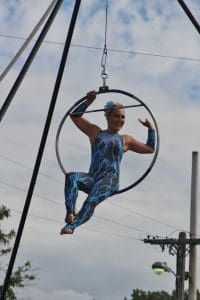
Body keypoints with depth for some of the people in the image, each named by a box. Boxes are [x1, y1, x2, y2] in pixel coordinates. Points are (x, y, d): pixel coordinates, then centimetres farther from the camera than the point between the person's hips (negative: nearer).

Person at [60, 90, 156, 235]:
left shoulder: (125, 140, 23)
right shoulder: (96, 132, 23)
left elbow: (150, 149, 29)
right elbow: (75, 115, 24)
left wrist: (151, 128, 21)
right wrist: (89, 101, 15)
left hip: (110, 181, -1)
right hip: (92, 179, 2)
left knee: (92, 199, -33)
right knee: (71, 177, -32)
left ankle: (71, 226, -45)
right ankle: (70, 213, -44)